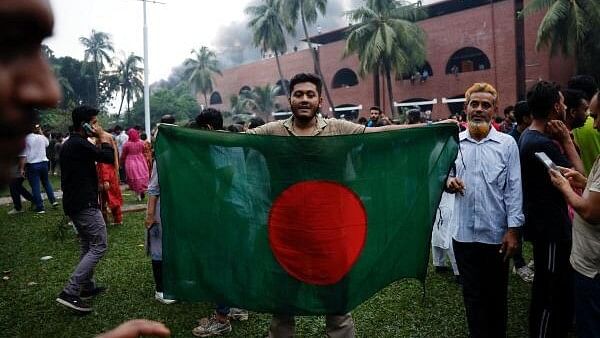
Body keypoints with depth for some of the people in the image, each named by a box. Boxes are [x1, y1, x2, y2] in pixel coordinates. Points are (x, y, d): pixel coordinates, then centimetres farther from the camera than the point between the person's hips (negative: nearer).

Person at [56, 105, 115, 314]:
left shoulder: (69, 144, 16)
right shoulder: (79, 144, -17)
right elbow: (109, 158, -15)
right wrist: (103, 138, -4)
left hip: (74, 203, 11)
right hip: (85, 204, -11)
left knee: (88, 247, 19)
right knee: (99, 247, -8)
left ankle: (87, 287, 27)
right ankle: (70, 293, -12)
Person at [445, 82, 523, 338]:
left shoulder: (507, 144, -2)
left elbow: (514, 189, -4)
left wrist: (513, 229, -9)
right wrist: (448, 182, -14)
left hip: (497, 233, -1)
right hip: (464, 233, 1)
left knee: (497, 295, 16)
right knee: (473, 296, 13)